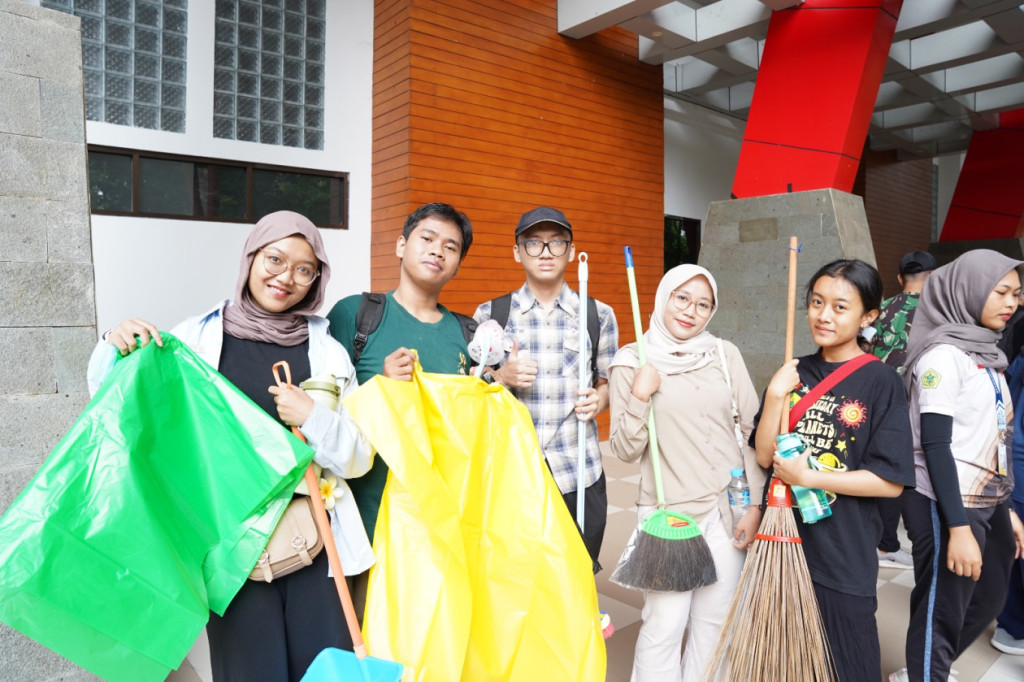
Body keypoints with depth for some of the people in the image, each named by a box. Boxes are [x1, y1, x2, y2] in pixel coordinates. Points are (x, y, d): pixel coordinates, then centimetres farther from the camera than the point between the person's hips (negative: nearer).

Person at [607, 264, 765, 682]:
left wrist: (755, 506, 0)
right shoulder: (632, 362, -4)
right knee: (664, 624, -1)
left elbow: (752, 431, 4)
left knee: (715, 619, 14)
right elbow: (625, 450, -4)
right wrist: (640, 396, -18)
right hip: (668, 512, -2)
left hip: (726, 507, 3)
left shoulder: (725, 355, 2)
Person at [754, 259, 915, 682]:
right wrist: (775, 396, -15)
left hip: (843, 551, -4)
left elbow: (891, 481, -13)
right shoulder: (795, 373, 2)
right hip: (785, 540, 5)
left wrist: (808, 477, -18)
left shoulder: (880, 382, -10)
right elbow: (764, 456, -3)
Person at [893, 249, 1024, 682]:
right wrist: (958, 528, -23)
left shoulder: (986, 354, 10)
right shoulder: (944, 354, -16)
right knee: (941, 612, 4)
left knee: (988, 599, 22)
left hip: (985, 502, 9)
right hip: (945, 505, -9)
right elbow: (935, 445, -21)